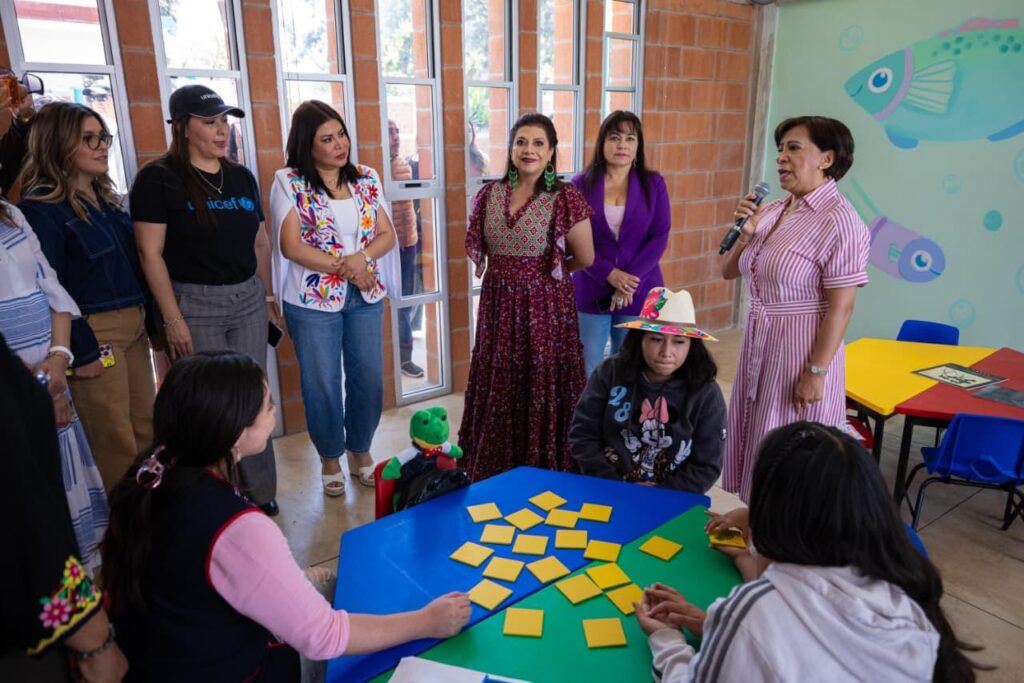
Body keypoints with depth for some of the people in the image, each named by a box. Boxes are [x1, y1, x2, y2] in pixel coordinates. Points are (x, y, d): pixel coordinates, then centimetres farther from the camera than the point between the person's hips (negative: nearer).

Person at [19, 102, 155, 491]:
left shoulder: (104, 197, 12)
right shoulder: (41, 208, -13)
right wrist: (81, 352, -16)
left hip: (134, 326, 8)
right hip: (94, 334, -8)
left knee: (147, 430, 15)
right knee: (115, 445, 3)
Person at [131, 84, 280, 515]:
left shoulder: (241, 177, 10)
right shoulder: (158, 178, -6)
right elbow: (150, 253, -10)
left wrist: (268, 295, 12)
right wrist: (173, 319, -13)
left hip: (248, 299, 5)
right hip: (194, 303, -5)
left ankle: (259, 492, 22)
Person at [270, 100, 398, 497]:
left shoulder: (366, 179, 6)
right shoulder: (289, 183, -7)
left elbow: (387, 235, 4)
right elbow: (290, 245, -13)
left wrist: (361, 257, -16)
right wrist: (345, 268, -16)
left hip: (366, 297, 4)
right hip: (314, 300, -3)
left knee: (369, 378, 10)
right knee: (322, 384, 8)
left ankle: (361, 451, 32)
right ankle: (330, 458, 29)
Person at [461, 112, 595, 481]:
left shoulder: (566, 198, -9)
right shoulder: (490, 194, 4)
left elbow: (585, 258, -3)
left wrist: (546, 270, 9)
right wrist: (512, 270, 10)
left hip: (545, 305, -4)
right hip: (499, 304, 4)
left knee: (542, 387, 4)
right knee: (498, 388, 12)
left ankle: (544, 470, 22)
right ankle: (495, 474, 29)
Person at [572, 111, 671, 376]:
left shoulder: (653, 184, 2)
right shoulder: (581, 185, -2)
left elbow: (659, 237, -3)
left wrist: (631, 280, -14)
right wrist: (610, 274, -16)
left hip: (638, 289, 1)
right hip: (591, 289, -1)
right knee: (587, 367, 6)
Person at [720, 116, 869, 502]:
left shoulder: (838, 222, -16)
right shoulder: (773, 211, 5)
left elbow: (840, 308, -18)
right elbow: (729, 272, 10)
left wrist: (816, 372, -18)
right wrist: (746, 233, -6)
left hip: (801, 348, -8)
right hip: (759, 341, 8)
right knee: (754, 437, 19)